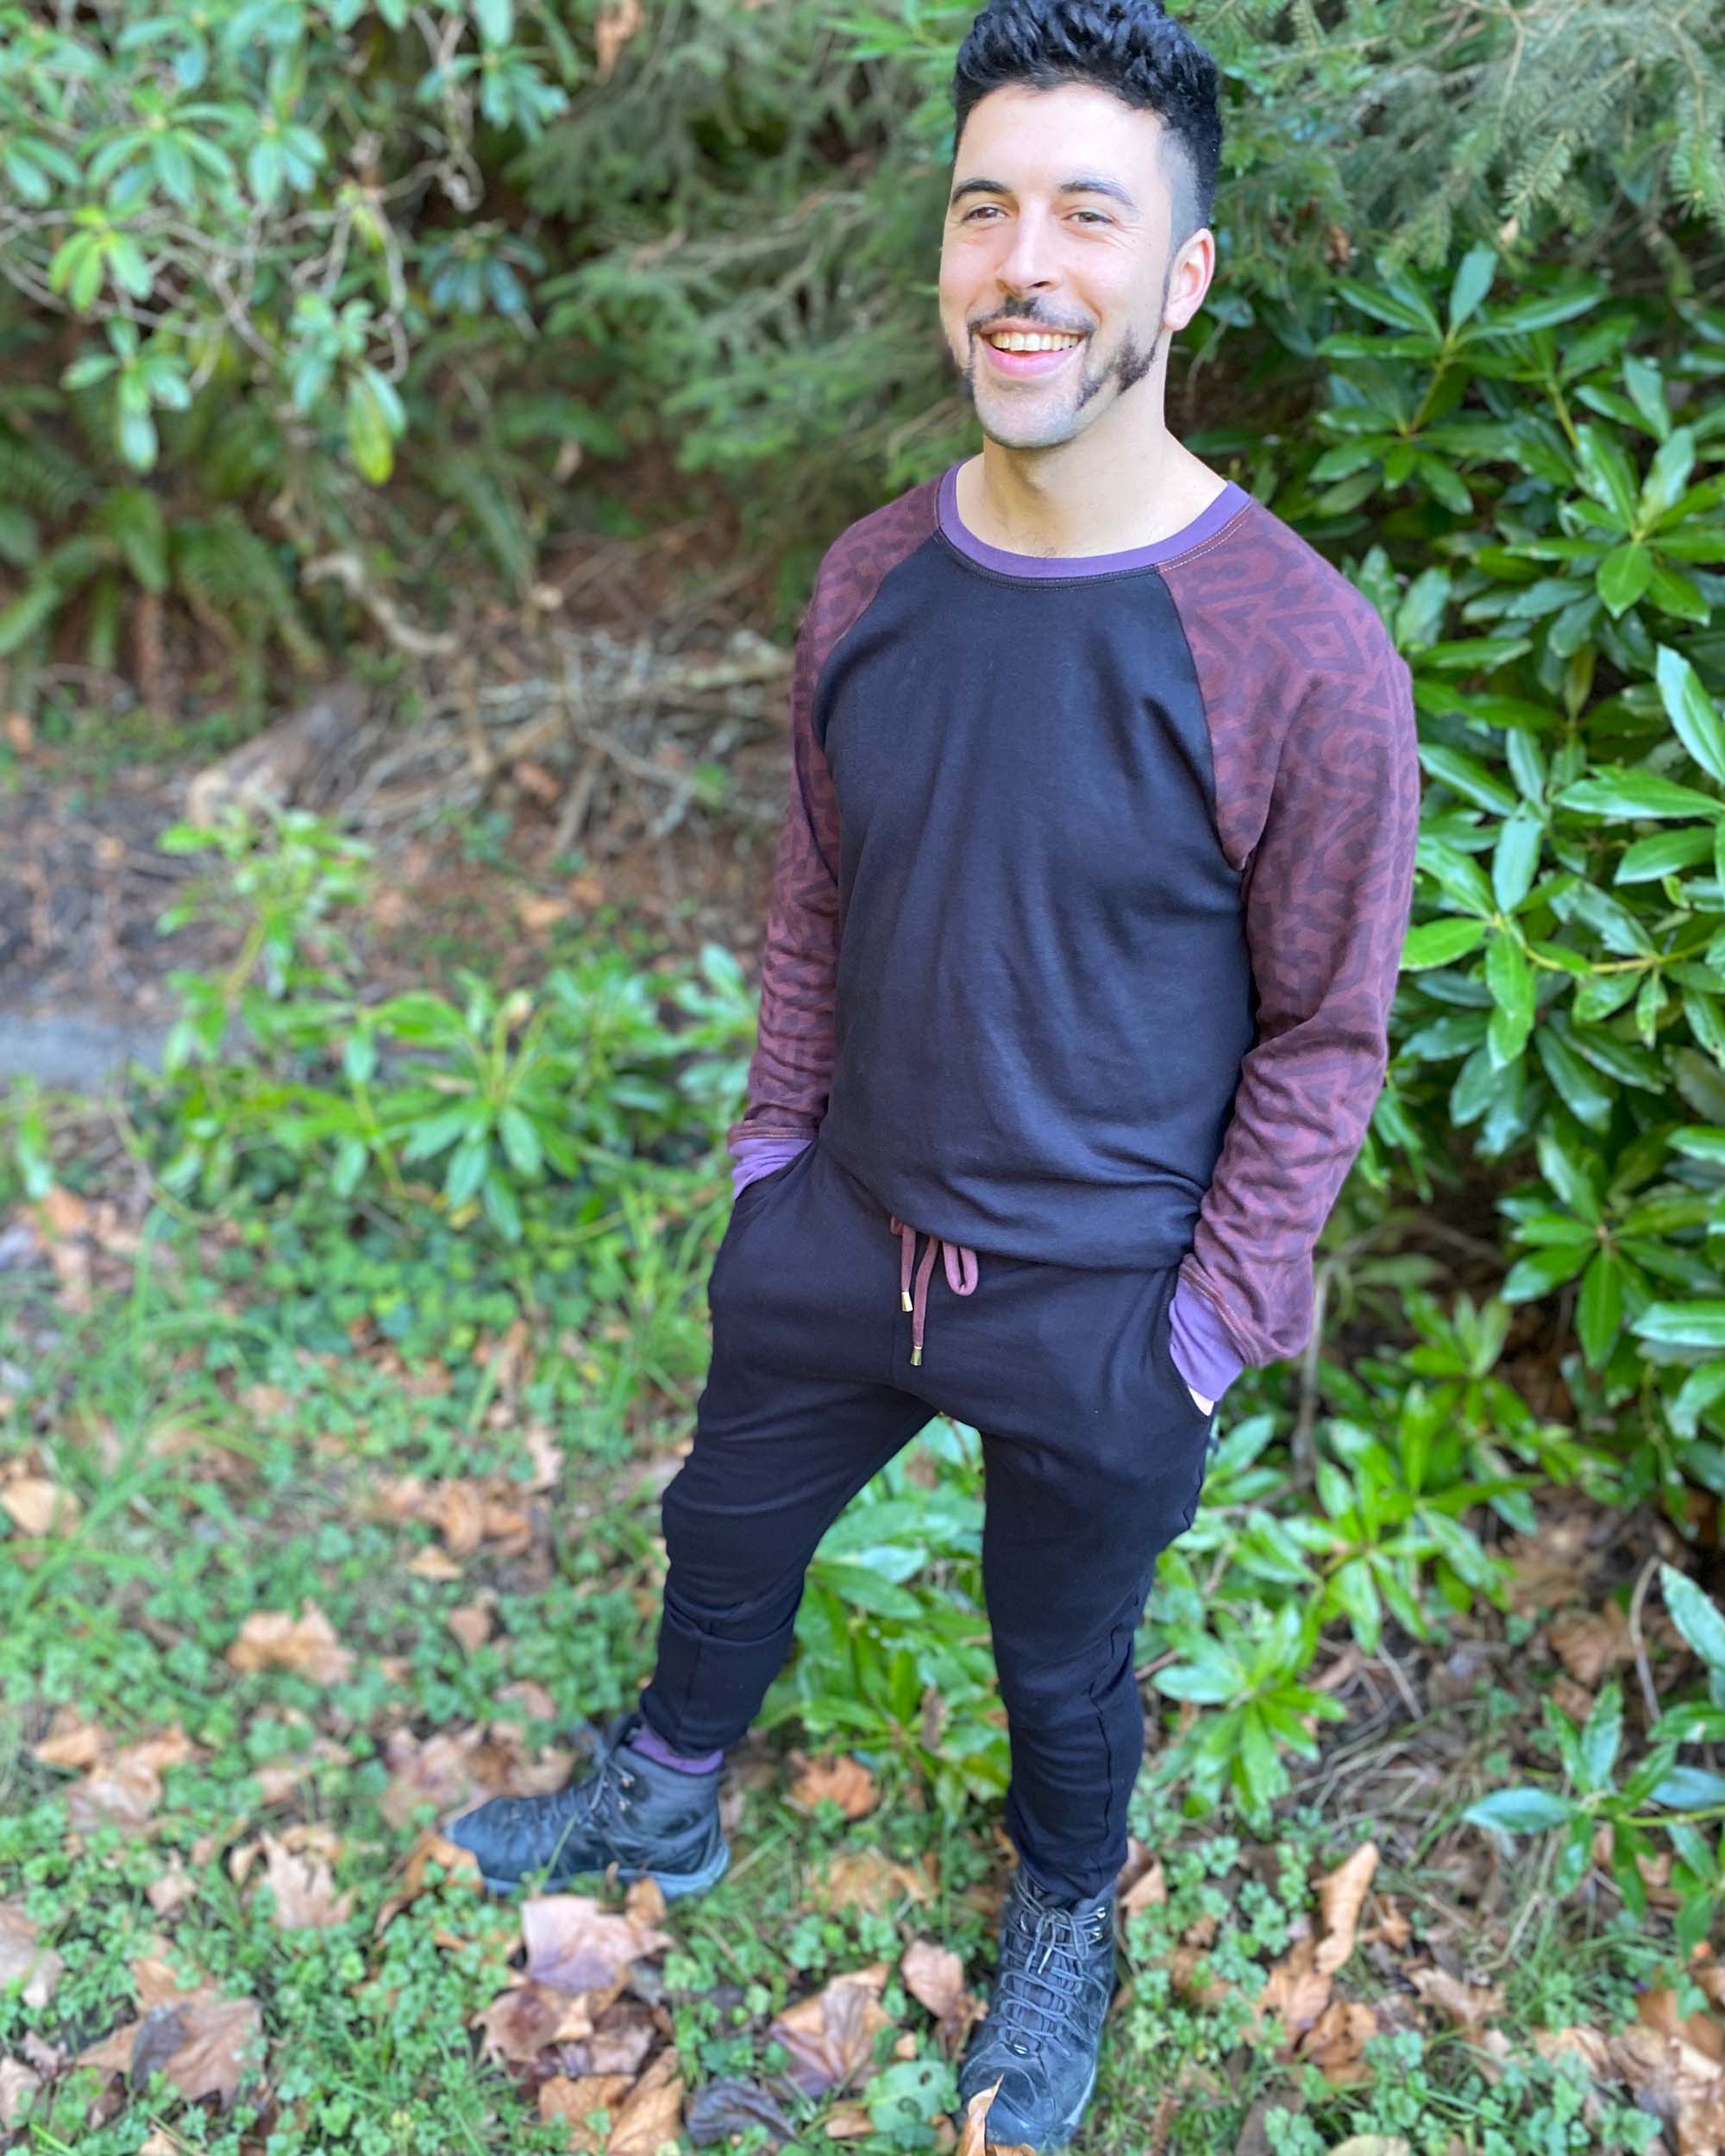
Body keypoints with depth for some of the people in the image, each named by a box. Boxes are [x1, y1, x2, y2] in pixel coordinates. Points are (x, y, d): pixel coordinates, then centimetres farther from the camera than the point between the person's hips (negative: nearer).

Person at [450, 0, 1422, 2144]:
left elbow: (1324, 1035, -14)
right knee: (725, 1529, 25)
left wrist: (1201, 1332, -11)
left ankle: (1066, 1920, 52)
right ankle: (661, 1801, 57)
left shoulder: (1303, 658, -23)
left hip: (1101, 1302, -4)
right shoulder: (869, 580, -7)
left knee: (1063, 1664, 19)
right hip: (840, 1232, 5)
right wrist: (774, 1149, 8)